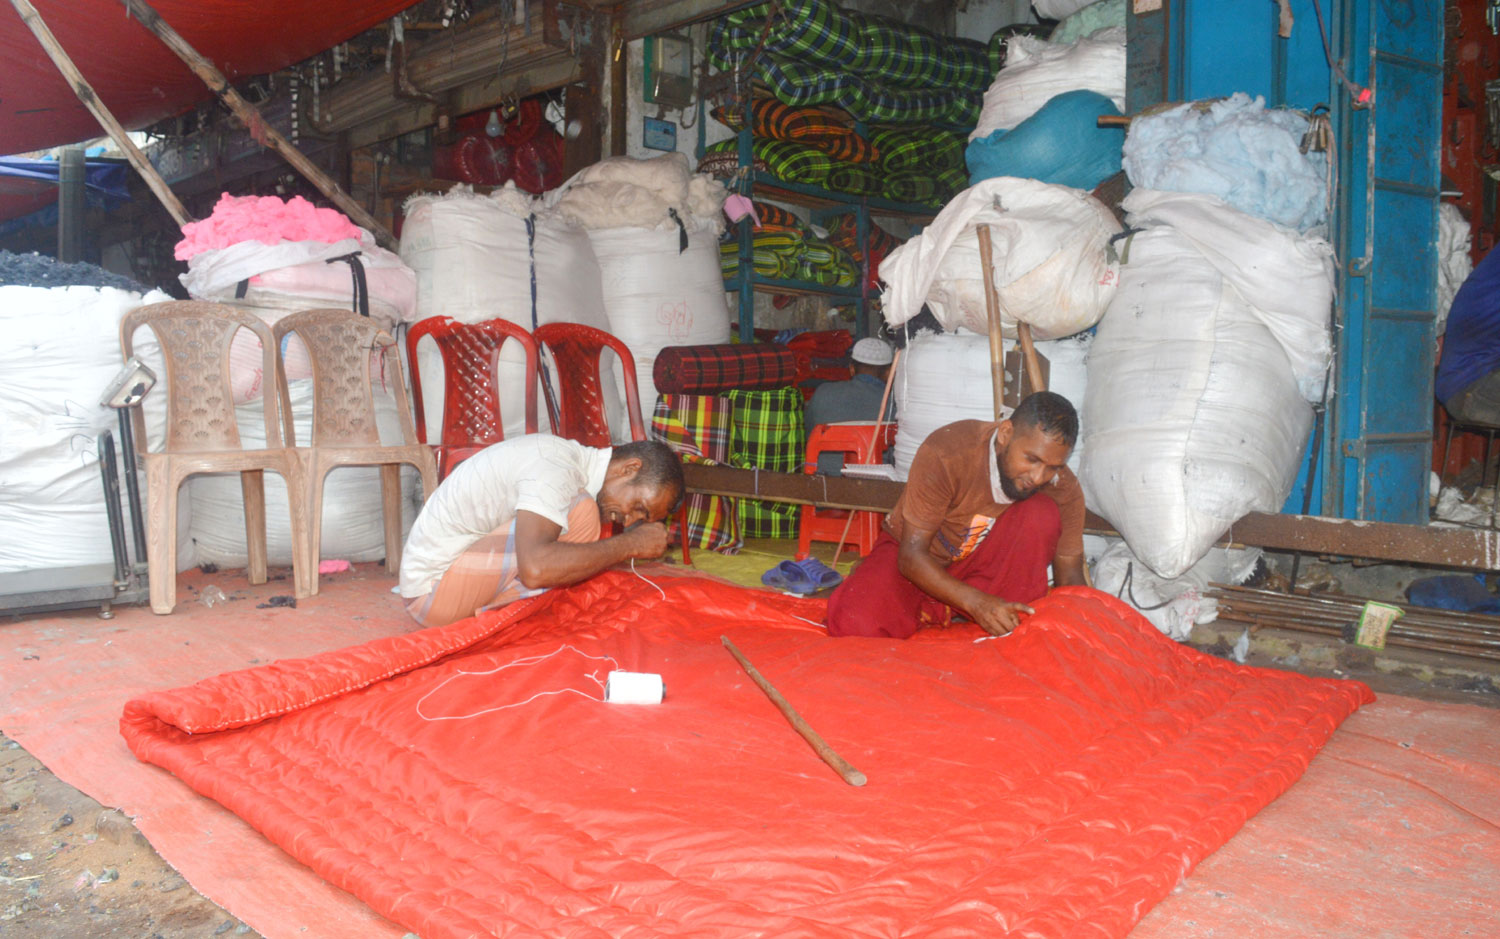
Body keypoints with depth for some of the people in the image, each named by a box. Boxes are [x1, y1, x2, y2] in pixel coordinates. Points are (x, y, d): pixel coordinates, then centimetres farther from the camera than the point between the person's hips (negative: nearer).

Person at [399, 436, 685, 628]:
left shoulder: (574, 458, 7)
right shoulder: (555, 469, -23)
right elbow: (535, 569, -38)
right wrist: (630, 544, -28)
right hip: (433, 586, -10)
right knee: (580, 512, -22)